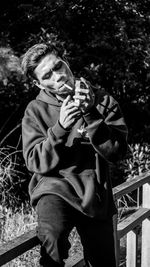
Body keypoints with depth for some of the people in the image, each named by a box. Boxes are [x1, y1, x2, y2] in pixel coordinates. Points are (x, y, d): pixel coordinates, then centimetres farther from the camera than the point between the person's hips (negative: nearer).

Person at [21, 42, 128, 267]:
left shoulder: (103, 101, 1)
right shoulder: (36, 110, 0)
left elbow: (116, 152, -8)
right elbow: (35, 162, -8)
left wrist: (91, 115, -21)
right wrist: (60, 128, -21)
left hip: (96, 195, 2)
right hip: (55, 189, -2)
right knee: (52, 236, -36)